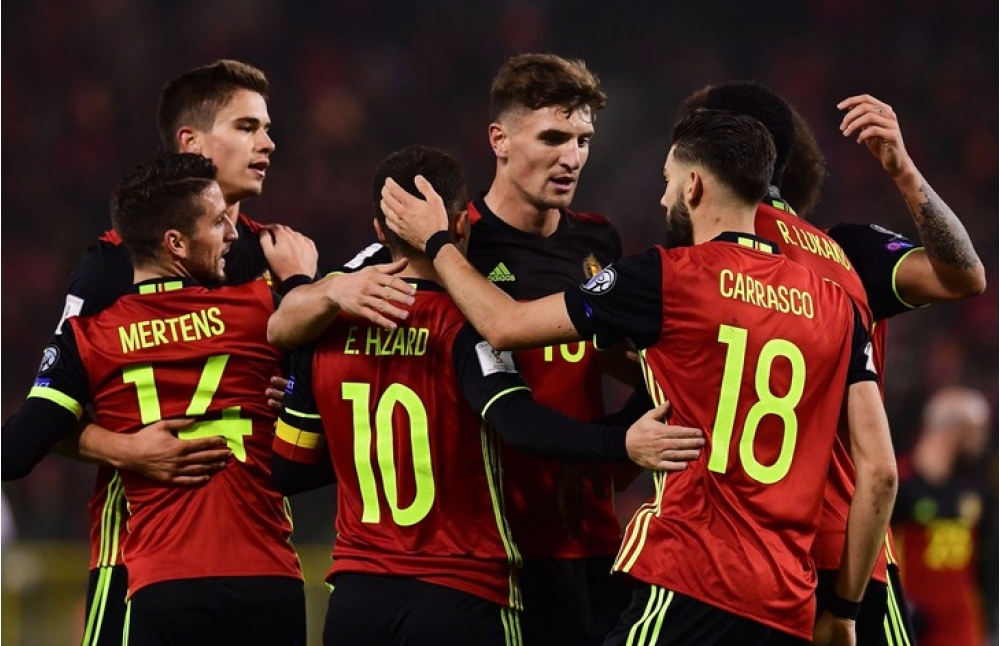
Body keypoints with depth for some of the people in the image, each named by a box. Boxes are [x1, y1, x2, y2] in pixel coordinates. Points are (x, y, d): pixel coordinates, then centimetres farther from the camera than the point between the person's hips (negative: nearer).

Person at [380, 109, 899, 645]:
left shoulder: (667, 278, -3)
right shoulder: (835, 305, 11)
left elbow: (505, 326, 6)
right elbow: (880, 469, 9)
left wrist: (435, 241, 23)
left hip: (691, 588, -6)